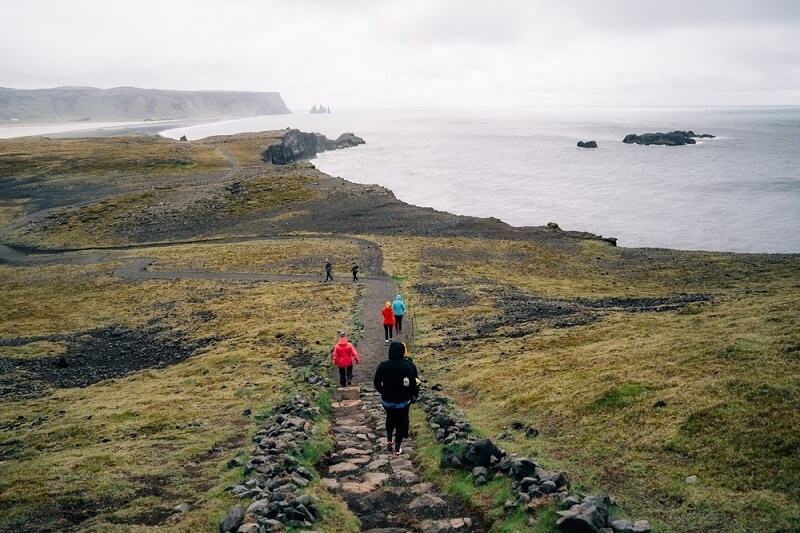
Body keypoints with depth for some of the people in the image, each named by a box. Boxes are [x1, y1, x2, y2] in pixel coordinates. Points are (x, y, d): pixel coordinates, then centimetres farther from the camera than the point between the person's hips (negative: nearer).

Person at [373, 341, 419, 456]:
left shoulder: (383, 365, -11)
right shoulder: (408, 366, -17)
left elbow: (376, 382, -4)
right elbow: (414, 383, -15)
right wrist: (414, 395, 3)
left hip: (386, 399, 2)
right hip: (403, 400, -2)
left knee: (390, 417, 29)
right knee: (401, 421, 14)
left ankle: (389, 441, 35)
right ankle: (397, 449, 22)